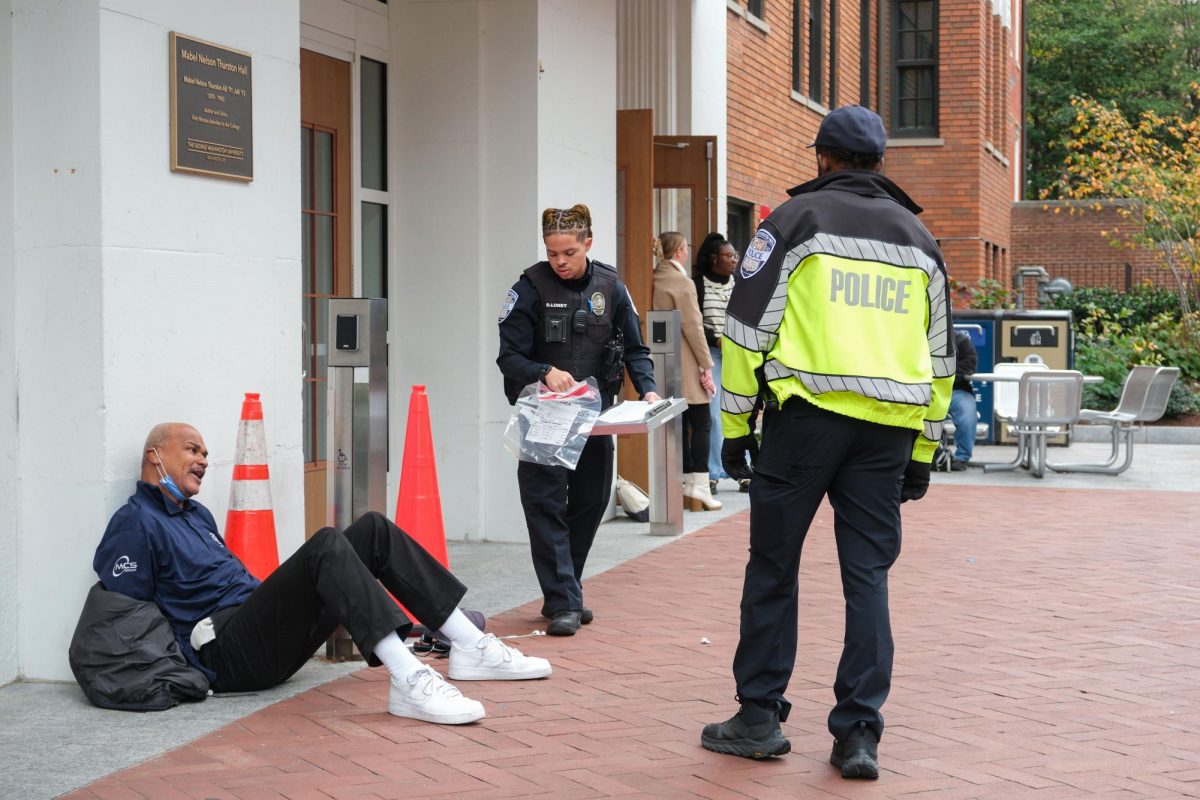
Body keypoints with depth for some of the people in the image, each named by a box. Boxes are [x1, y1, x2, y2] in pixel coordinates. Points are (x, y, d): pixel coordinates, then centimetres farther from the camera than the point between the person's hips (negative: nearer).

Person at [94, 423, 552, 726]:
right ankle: (408, 681, -44)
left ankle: (471, 648, -9)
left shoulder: (196, 515, 26)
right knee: (326, 546, -29)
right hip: (226, 654, -10)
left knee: (372, 530, 0)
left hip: (268, 639, 10)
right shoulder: (135, 524, -4)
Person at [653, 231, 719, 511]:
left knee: (679, 423, 11)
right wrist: (706, 366, -9)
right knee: (701, 423, -1)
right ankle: (700, 485, -6)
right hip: (685, 366, -7)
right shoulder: (682, 283, -13)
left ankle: (686, 482, 14)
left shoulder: (654, 280, 7)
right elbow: (692, 327, -15)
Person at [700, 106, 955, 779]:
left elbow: (747, 326, -1)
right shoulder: (917, 236, 18)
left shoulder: (797, 219, 3)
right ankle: (860, 734, 4)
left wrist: (735, 424, 5)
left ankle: (760, 717, 11)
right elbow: (941, 352, 20)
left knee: (773, 566, 7)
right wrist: (924, 450, 23)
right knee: (868, 575, 6)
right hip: (889, 426, 4)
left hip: (807, 418, -3)